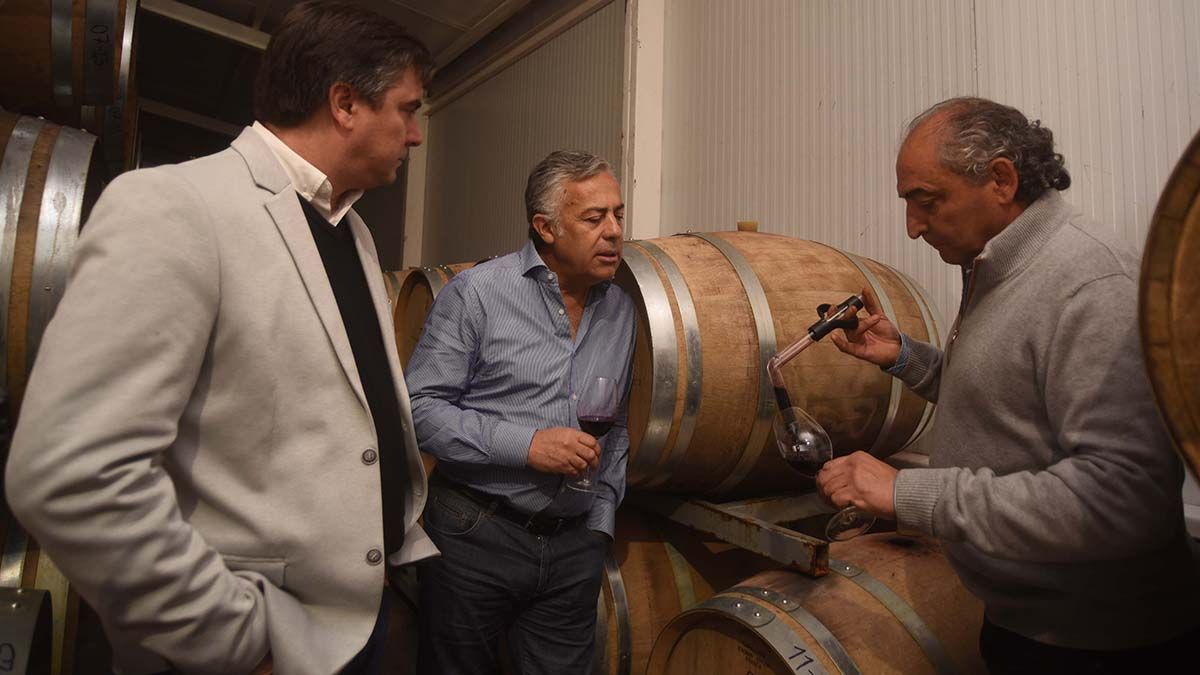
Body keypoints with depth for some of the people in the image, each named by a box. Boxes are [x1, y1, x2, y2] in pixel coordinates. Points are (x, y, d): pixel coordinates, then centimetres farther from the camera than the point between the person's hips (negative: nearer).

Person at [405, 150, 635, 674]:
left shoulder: (621, 310, 7)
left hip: (574, 547, 4)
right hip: (474, 534, -4)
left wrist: (601, 519, 11)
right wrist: (526, 445, -19)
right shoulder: (477, 293, -10)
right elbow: (421, 408, -13)